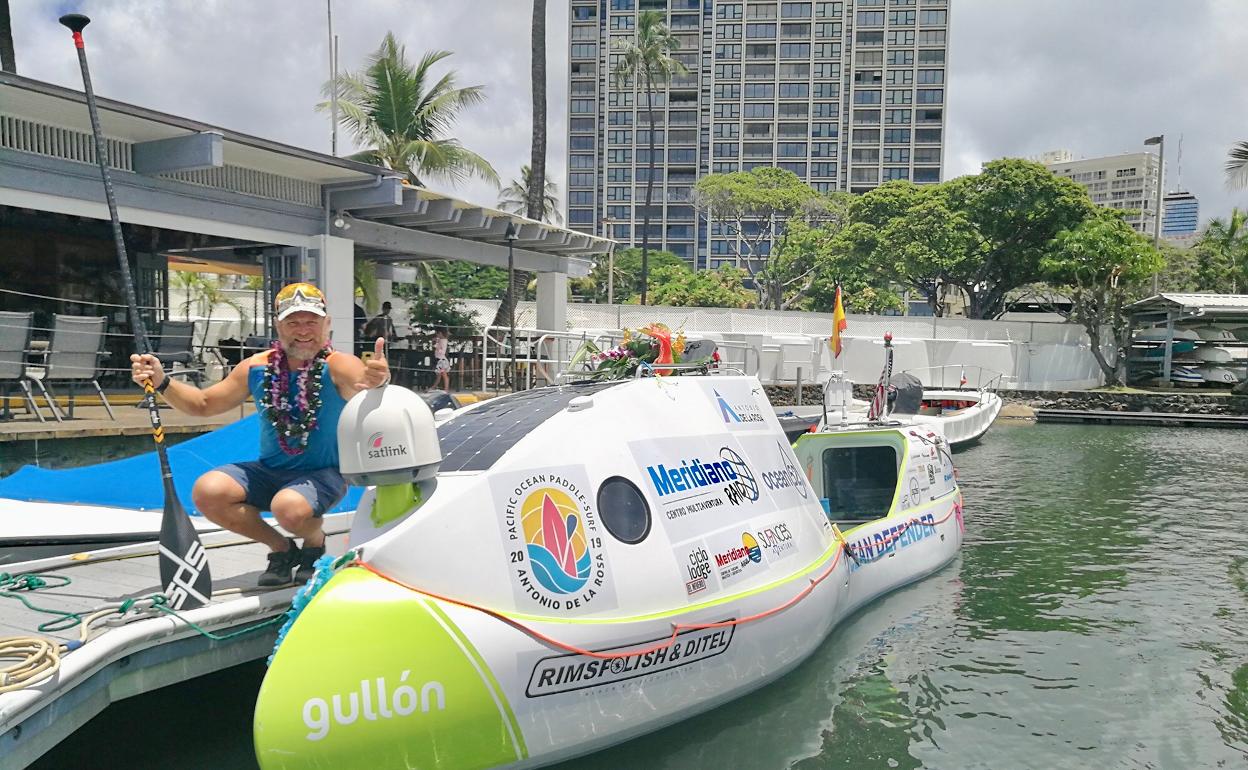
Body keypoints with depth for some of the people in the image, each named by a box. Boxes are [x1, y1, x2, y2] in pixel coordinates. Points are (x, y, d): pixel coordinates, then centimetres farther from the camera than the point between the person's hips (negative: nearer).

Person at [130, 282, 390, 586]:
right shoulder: (256, 368, -2)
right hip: (270, 470, 5)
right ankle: (281, 548, 5)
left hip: (324, 473, -5)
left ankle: (315, 542, 4)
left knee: (289, 507, -35)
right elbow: (203, 404, 11)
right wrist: (161, 382, -6)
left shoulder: (337, 366, -16)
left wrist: (380, 383, -62)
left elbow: (371, 396, -37)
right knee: (207, 491, -18)